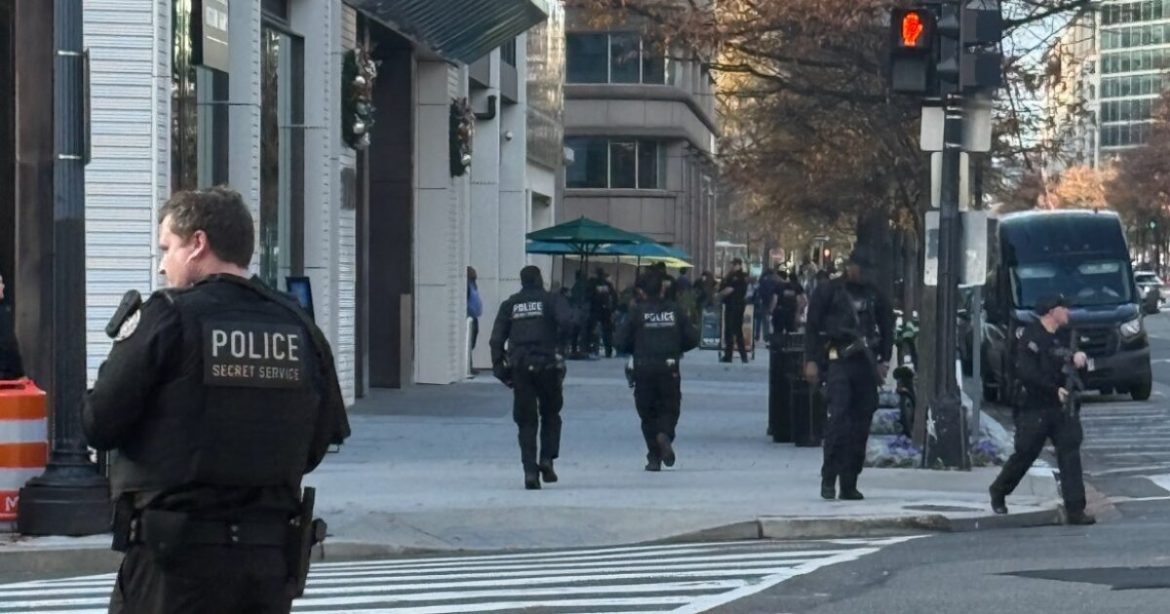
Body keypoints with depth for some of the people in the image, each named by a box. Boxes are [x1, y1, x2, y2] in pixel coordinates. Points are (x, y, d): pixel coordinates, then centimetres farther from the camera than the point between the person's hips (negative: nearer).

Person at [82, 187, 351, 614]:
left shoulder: (167, 318, -9)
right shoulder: (299, 328, 6)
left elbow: (99, 425, -7)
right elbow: (315, 448, 10)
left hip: (177, 553, -5)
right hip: (271, 556, 5)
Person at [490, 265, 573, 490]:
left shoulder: (509, 305, 11)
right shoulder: (551, 300, 3)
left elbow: (496, 338, 5)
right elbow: (566, 320, -16)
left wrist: (499, 367, 7)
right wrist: (554, 340, 0)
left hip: (519, 367, 2)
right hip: (546, 364, -2)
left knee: (526, 421, 5)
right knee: (550, 414, 17)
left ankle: (530, 470, -6)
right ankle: (547, 459, 1)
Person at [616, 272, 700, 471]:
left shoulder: (637, 312, -3)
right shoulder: (675, 311, 2)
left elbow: (622, 343, -4)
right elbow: (692, 339, 2)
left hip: (644, 370, 0)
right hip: (669, 369, 0)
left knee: (648, 412, 8)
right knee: (669, 409, 10)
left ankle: (654, 457, 3)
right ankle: (665, 434, -22)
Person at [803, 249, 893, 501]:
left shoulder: (875, 295, 14)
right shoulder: (829, 291, 2)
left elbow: (887, 328, 19)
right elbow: (812, 326, 2)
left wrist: (884, 361, 8)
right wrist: (811, 360, -5)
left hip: (866, 364, 5)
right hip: (839, 360, -4)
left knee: (861, 423, 4)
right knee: (838, 416, -17)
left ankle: (849, 483, 9)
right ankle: (829, 478, -14)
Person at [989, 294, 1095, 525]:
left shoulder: (1060, 337, 13)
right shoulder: (1031, 337, -11)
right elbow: (1025, 373, -19)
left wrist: (1078, 358, -6)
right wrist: (1054, 390, -19)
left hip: (1060, 407, 6)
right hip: (1034, 408, -6)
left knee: (1070, 454, -5)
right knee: (1024, 455, 3)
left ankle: (1075, 510, -8)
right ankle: (998, 492, 29)